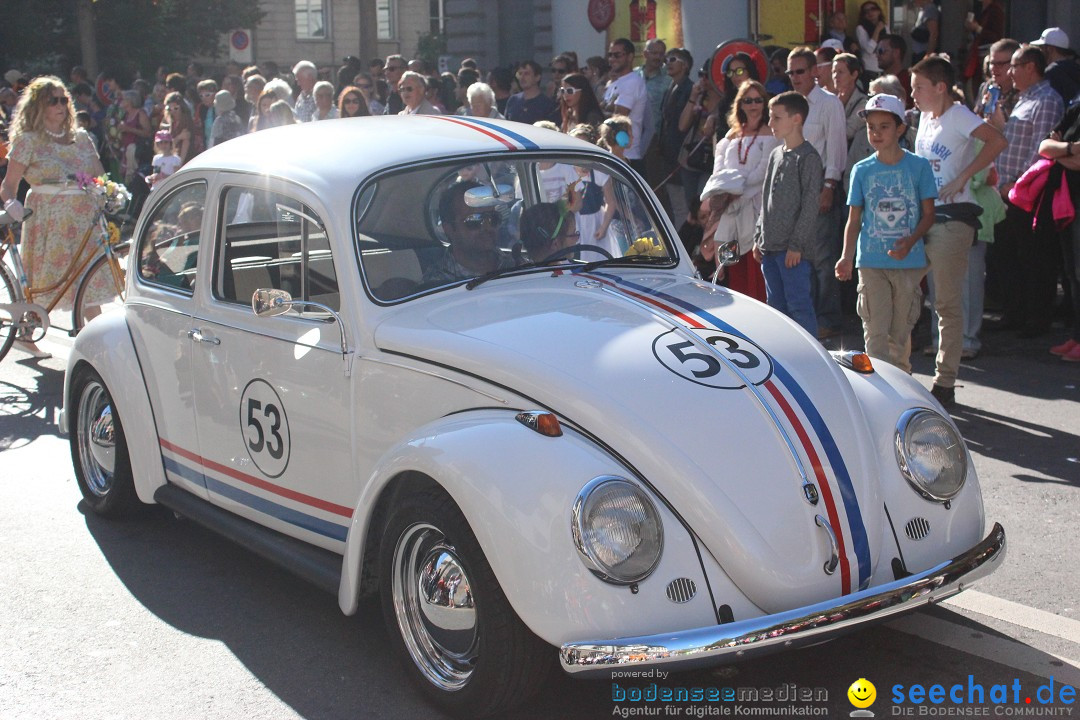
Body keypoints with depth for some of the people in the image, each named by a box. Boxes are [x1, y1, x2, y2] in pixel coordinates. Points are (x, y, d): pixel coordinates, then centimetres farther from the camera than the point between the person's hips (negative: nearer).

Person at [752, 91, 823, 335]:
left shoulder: (808, 157, -9)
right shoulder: (776, 154, 15)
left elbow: (810, 205, -13)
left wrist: (796, 244, -16)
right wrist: (759, 237, 16)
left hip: (793, 250, -8)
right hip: (770, 246, 8)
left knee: (799, 306, -7)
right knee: (775, 305, 12)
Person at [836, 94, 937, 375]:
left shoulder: (919, 166, 1)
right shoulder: (862, 170, 5)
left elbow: (928, 214, 2)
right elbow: (854, 219, 7)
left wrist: (909, 241, -16)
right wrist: (846, 257, -7)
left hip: (909, 260, 0)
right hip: (871, 261, 0)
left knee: (901, 329, 8)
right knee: (875, 331, -3)